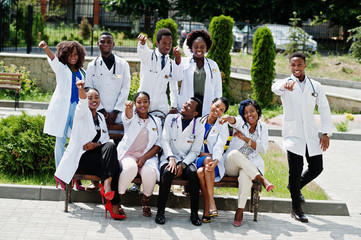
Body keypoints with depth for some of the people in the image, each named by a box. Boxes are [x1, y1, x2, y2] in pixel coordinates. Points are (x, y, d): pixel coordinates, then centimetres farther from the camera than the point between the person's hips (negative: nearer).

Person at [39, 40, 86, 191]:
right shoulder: (61, 68, 4)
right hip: (62, 108, -4)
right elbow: (53, 59, -17)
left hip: (77, 108, 4)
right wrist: (46, 48, -38)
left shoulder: (82, 72, 15)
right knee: (60, 141, -1)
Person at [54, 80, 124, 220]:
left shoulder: (101, 117, 22)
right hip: (80, 157, -5)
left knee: (110, 146, -30)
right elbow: (83, 102, -21)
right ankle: (113, 204, -30)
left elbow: (106, 138, 14)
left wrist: (96, 144, -10)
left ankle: (107, 185, -36)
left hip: (94, 152, 5)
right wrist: (81, 89, -45)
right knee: (113, 165, -28)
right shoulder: (82, 113, 4)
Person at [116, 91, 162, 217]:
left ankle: (146, 201, -4)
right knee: (131, 168, -37)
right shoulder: (131, 117, 6)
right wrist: (128, 106, -47)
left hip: (147, 156, 2)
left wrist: (144, 157, -9)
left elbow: (158, 145, 9)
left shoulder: (156, 121, 15)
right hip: (128, 154, -2)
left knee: (150, 172, -32)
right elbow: (128, 115, -21)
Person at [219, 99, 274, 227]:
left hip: (250, 165, 0)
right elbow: (234, 121, -22)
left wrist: (244, 138, -14)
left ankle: (240, 211, -31)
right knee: (235, 153, -37)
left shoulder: (262, 127, 11)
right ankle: (262, 179, -35)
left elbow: (263, 149, -2)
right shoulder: (240, 122, 5)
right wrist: (228, 118, -49)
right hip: (231, 165, 0)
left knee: (245, 175, -37)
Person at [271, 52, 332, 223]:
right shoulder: (285, 84, -2)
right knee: (295, 171, -4)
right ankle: (296, 209, 9)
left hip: (311, 135, 4)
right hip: (293, 135, -4)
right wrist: (285, 86, -52)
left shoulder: (315, 86, 9)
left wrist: (326, 133, -1)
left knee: (316, 168, 8)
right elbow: (275, 87, -26)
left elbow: (324, 109, 9)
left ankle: (296, 186, 37)